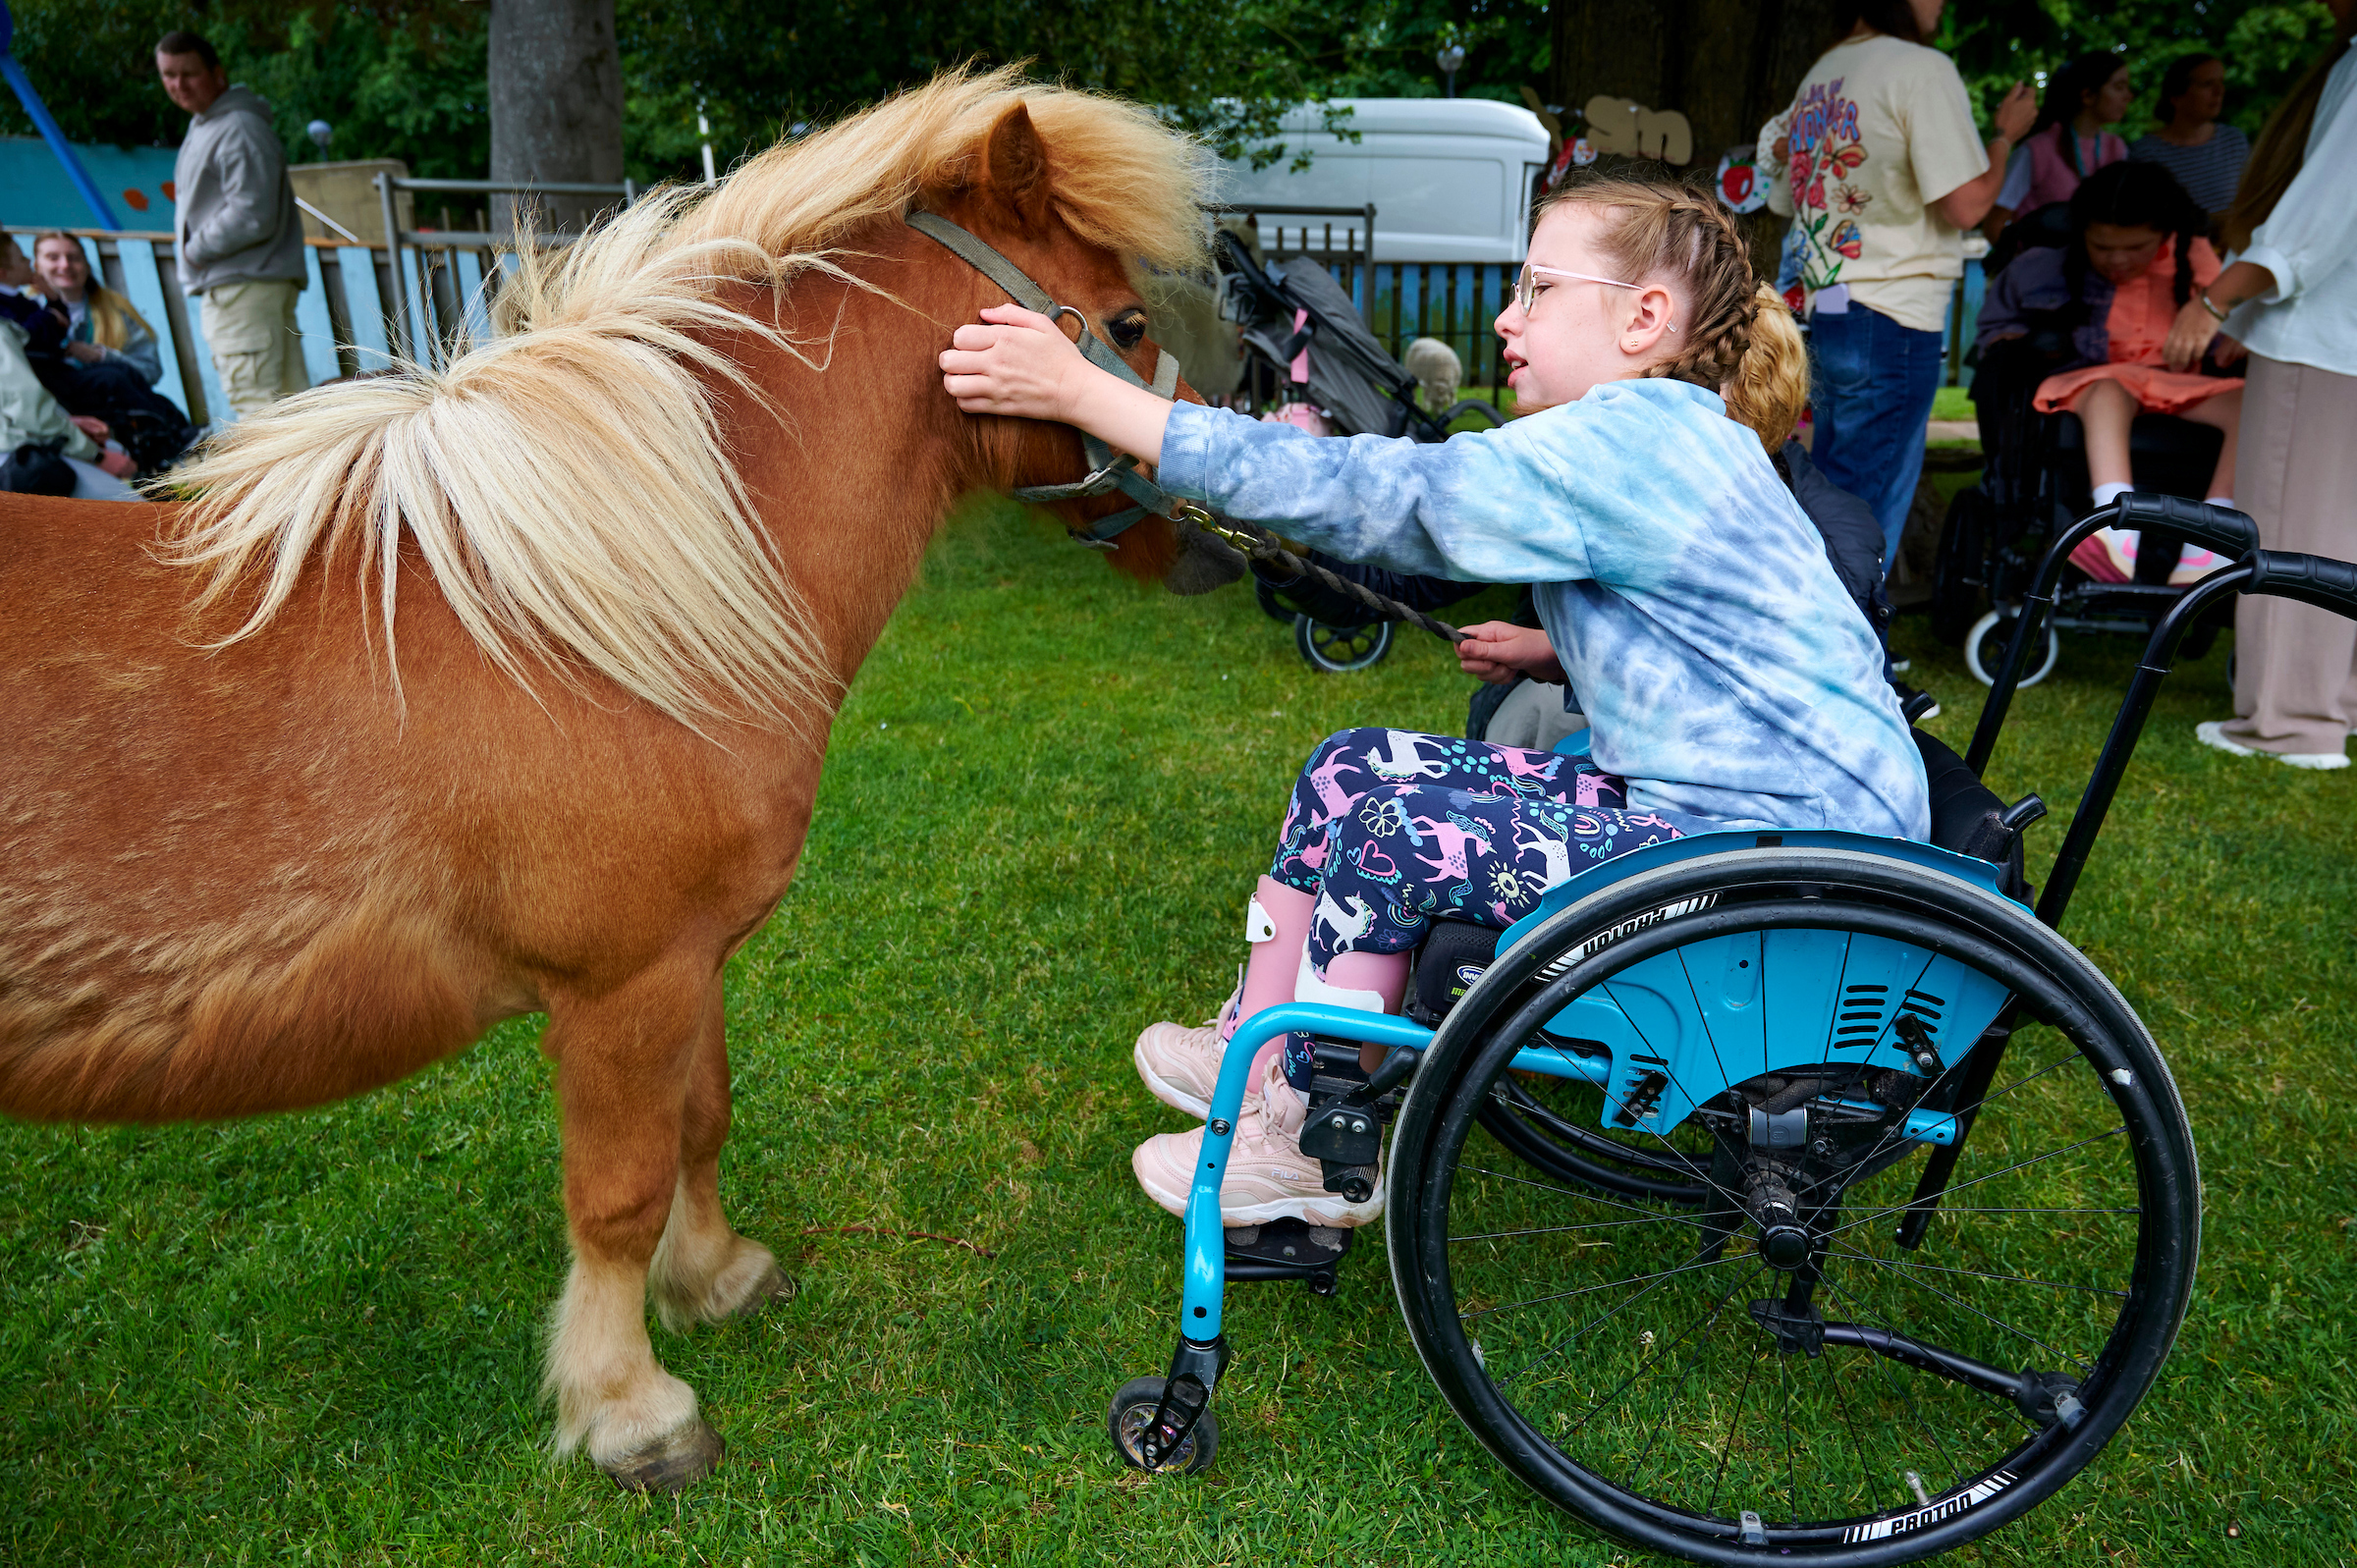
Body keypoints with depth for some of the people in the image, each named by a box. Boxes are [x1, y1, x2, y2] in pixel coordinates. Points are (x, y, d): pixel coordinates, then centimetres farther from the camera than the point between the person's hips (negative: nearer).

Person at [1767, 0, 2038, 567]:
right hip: (1892, 323, -8)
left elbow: (1789, 200, 22)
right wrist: (2006, 133, 2)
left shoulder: (1819, 76, 14)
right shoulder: (1923, 69, -10)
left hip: (1823, 314, 8)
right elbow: (1966, 204, -14)